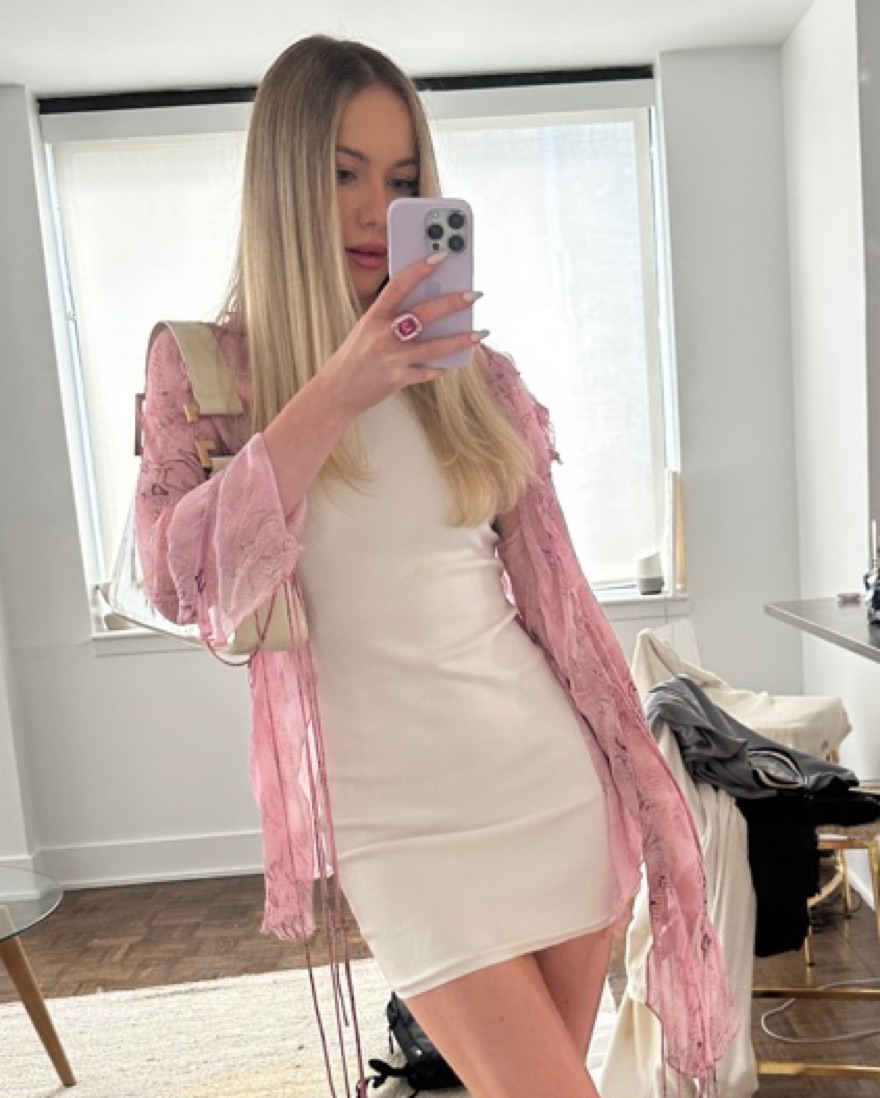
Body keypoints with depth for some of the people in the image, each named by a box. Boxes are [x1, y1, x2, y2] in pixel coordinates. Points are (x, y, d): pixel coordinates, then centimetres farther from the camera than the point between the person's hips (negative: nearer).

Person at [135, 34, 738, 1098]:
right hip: (399, 818, -2)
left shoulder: (473, 370, 4)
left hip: (552, 776, 3)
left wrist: (647, 795, 8)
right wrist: (332, 395, -22)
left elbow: (554, 593, 7)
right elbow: (183, 584, -14)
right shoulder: (203, 363, -1)